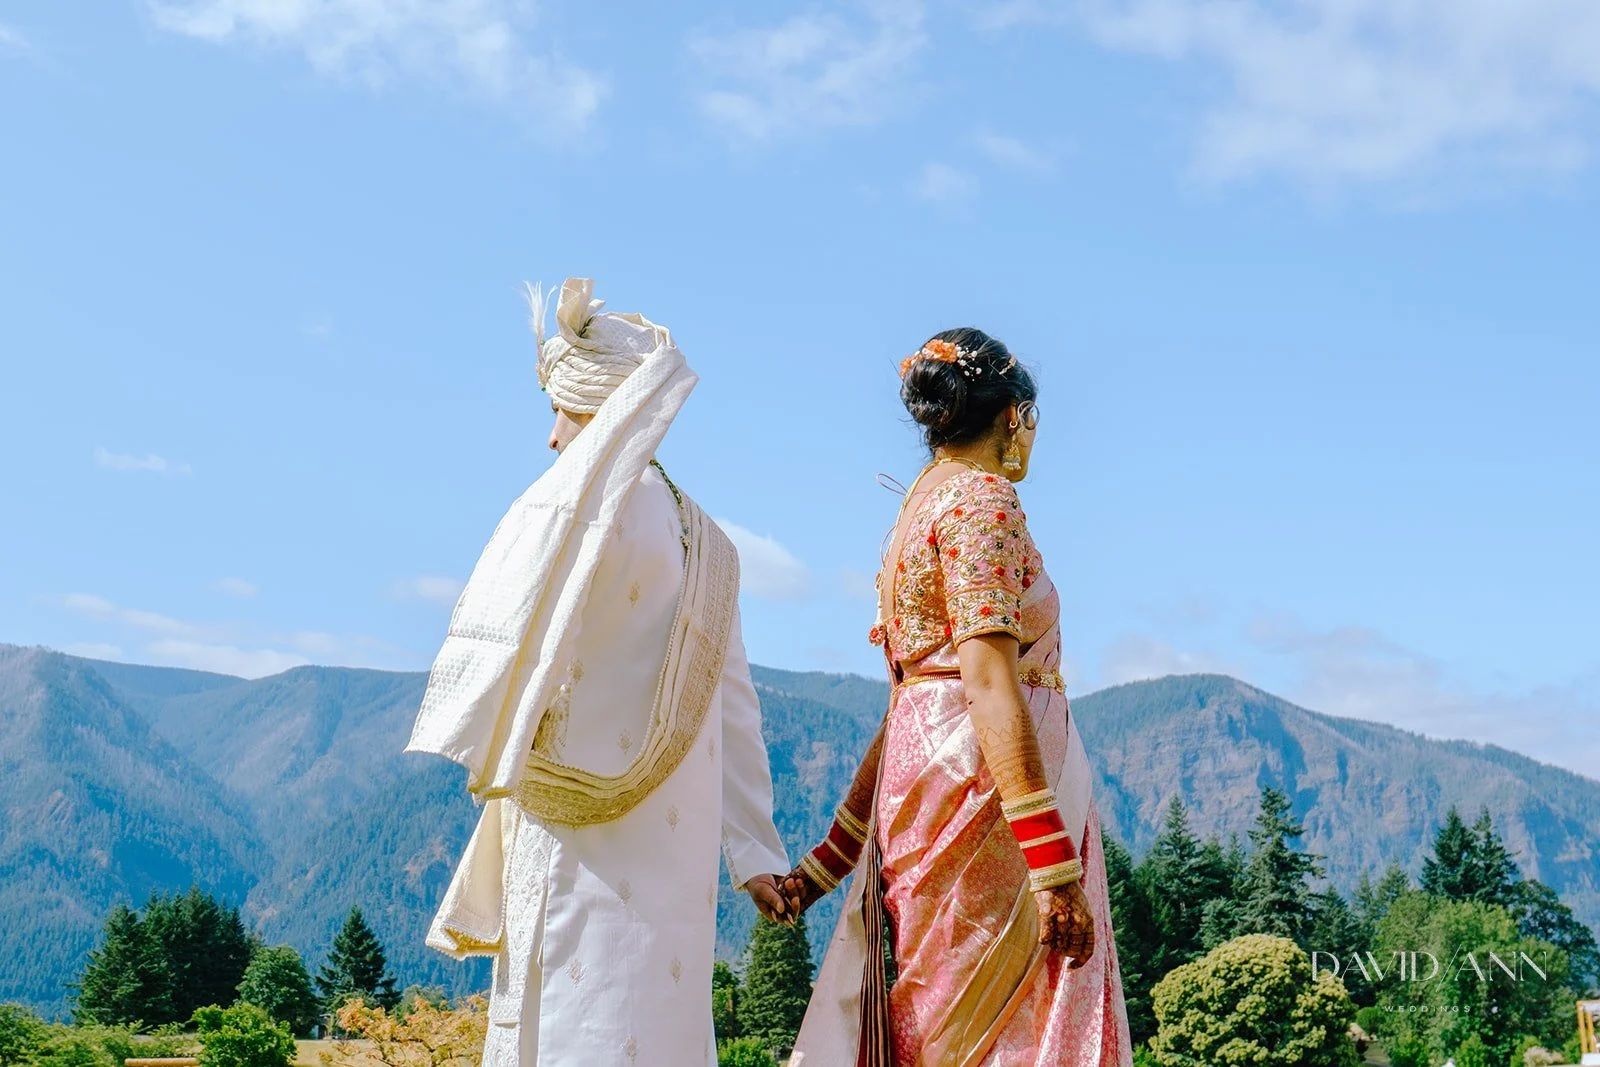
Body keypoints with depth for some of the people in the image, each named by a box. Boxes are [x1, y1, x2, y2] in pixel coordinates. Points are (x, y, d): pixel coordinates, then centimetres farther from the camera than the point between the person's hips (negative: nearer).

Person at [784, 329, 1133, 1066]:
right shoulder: (983, 499, -7)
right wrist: (1056, 868, -24)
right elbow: (990, 685, -19)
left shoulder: (919, 508, 20)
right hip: (986, 782, -9)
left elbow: (903, 704, 21)